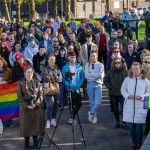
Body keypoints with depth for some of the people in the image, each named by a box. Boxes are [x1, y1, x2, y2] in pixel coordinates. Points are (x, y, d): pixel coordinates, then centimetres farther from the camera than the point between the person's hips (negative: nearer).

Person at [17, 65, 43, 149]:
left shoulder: (36, 82, 4)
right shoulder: (21, 83, -1)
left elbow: (41, 94, 0)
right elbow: (19, 96, -5)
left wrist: (36, 104, -13)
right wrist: (27, 105, -14)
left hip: (36, 107, 1)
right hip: (25, 107, -1)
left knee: (36, 124, 4)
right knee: (26, 125, 3)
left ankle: (35, 141, 17)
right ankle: (26, 142, 14)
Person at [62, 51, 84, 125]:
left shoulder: (79, 67, 3)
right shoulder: (65, 67, -5)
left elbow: (82, 77, 5)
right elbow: (63, 79, -5)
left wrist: (79, 85, -8)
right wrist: (69, 85, -17)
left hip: (77, 89, 3)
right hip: (69, 89, -3)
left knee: (78, 104, 2)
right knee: (72, 104, 1)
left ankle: (72, 117, 22)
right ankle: (73, 117, 20)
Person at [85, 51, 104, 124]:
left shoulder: (100, 65, 6)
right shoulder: (87, 65, 9)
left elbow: (101, 75, -7)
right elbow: (86, 75, -3)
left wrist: (91, 73, -7)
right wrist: (95, 75, -9)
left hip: (98, 84, -1)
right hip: (90, 84, 1)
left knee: (99, 101, -14)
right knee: (92, 102, 5)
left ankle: (91, 113, 8)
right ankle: (94, 116, 20)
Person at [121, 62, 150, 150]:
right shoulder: (127, 79, 6)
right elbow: (123, 90, 10)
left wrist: (141, 96, -13)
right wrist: (128, 95, -10)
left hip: (141, 107, -2)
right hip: (129, 106, 2)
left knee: (139, 126, -1)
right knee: (131, 126, 8)